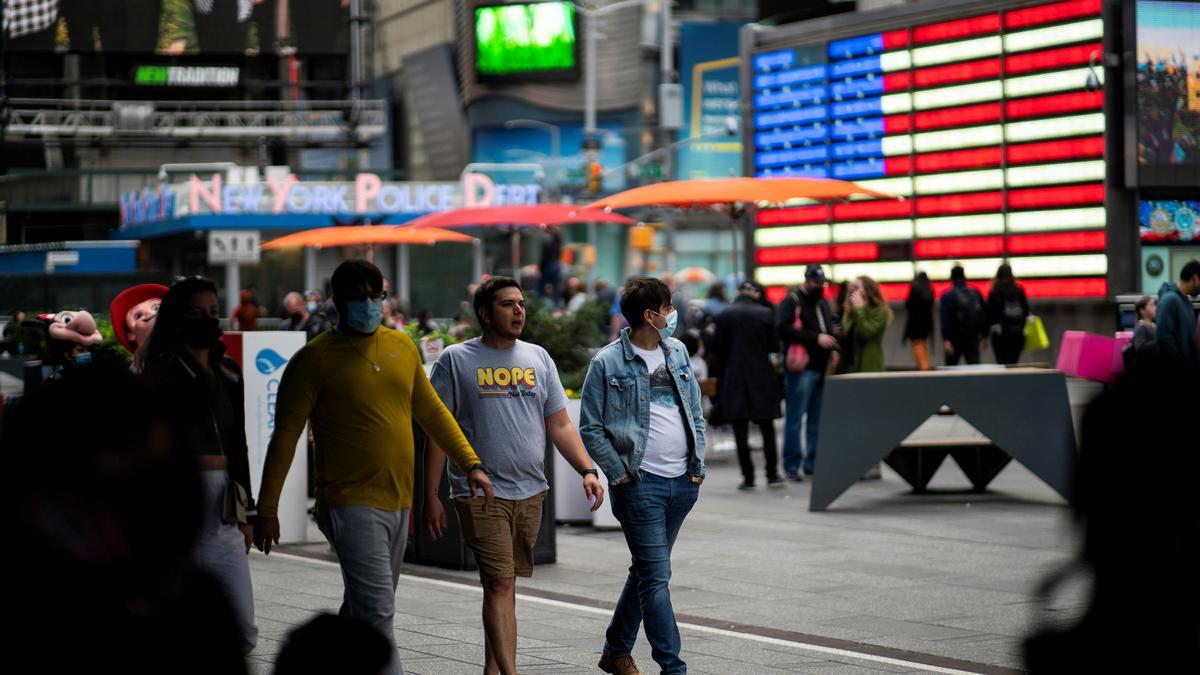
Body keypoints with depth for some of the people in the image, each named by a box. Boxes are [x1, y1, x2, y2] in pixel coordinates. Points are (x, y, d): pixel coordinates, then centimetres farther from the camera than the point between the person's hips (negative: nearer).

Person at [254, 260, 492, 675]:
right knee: (377, 613, -14)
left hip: (398, 503, 7)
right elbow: (286, 435, -6)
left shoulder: (402, 348, 11)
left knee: (361, 612, 15)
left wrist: (470, 463, 12)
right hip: (351, 504, -7)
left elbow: (431, 412, 20)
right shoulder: (316, 359, -7)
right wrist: (267, 509, -8)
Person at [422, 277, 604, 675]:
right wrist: (430, 496, -3)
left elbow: (560, 425, 14)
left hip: (530, 492, 5)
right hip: (481, 494, -4)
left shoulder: (538, 359, 12)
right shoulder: (456, 360, -1)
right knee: (500, 585, -12)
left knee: (504, 585, 11)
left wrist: (586, 470, 0)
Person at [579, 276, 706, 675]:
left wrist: (698, 464, 9)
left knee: (647, 570, 15)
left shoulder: (677, 352, 11)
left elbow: (695, 412, 17)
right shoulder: (608, 362, -7)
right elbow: (591, 429, -5)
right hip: (640, 482, -6)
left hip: (682, 481, 6)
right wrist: (619, 473, -10)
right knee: (656, 575, -8)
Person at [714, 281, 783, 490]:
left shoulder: (724, 315, -3)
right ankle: (772, 474, 14)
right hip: (762, 378, 1)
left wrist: (721, 376, 10)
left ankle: (748, 477, -1)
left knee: (740, 431, 2)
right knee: (767, 429, 12)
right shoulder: (765, 314, -4)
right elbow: (774, 346, 2)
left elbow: (719, 349, 0)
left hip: (734, 379, -1)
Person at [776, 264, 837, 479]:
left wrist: (833, 349, 8)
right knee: (795, 418, -5)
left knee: (817, 419, 9)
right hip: (801, 369, -7)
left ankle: (813, 462, 16)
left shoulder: (823, 303, 19)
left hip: (822, 369, 7)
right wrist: (816, 338, -20)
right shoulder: (791, 301, -4)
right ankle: (792, 465, -2)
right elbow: (784, 328, -18)